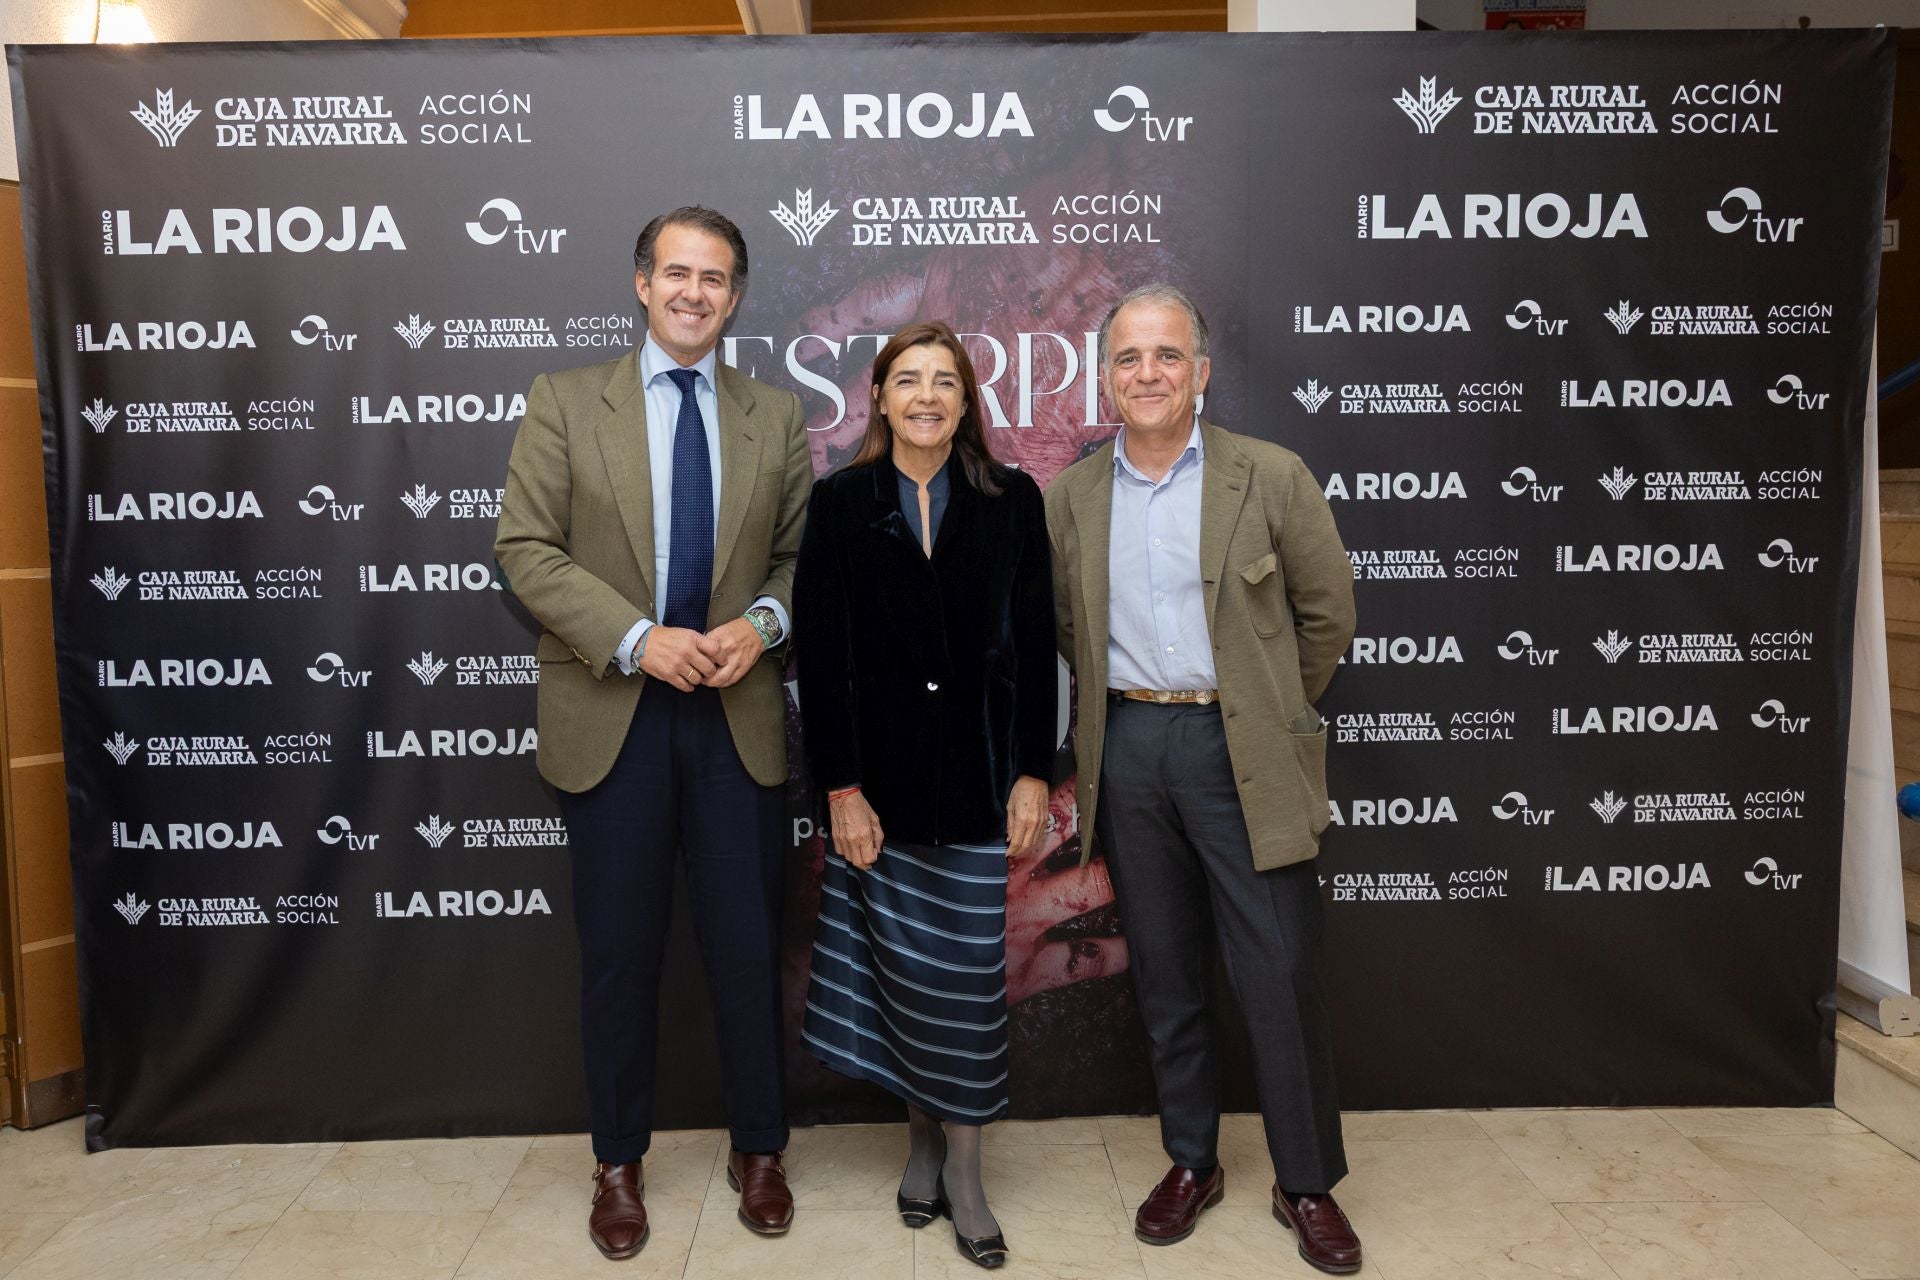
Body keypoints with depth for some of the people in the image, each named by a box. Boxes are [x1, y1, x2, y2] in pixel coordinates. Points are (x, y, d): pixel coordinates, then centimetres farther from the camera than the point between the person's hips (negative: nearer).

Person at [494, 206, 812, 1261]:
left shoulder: (776, 417, 8)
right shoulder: (564, 402, 2)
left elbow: (800, 553, 10)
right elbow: (526, 548, -5)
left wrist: (762, 622, -11)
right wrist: (638, 639, -16)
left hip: (736, 715, 2)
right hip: (610, 712, -1)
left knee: (747, 945, 9)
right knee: (618, 953, 10)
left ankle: (757, 1149, 30)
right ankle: (618, 1163, 29)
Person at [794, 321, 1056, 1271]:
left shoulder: (1011, 501, 2)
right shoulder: (839, 503, 0)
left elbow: (1035, 646, 2)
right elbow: (818, 653, -2)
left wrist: (1033, 773, -3)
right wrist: (840, 787, -7)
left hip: (979, 776, 0)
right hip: (881, 780, 0)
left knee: (968, 976, 5)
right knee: (900, 969, 10)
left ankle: (963, 1171, 21)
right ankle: (921, 1141, 31)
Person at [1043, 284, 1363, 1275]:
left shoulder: (1271, 478, -4)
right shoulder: (1071, 496, 5)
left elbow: (1327, 611, 4)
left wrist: (1271, 710, 8)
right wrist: (1121, 711, 11)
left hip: (1240, 749, -3)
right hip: (1128, 749, 3)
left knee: (1280, 974, 2)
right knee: (1162, 973, 13)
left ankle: (1308, 1184, 22)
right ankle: (1190, 1163, 31)